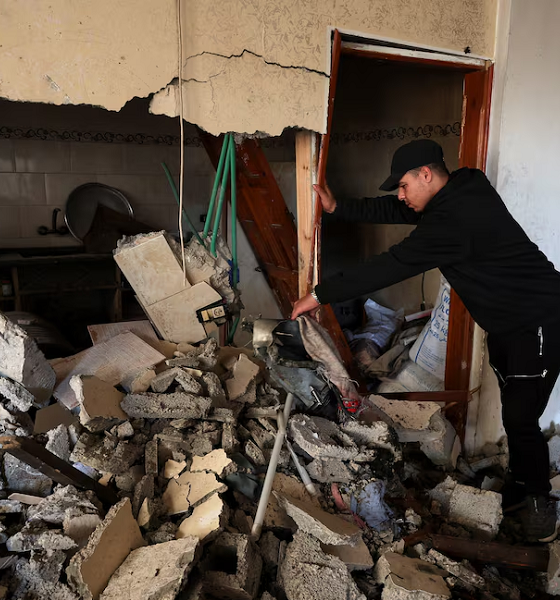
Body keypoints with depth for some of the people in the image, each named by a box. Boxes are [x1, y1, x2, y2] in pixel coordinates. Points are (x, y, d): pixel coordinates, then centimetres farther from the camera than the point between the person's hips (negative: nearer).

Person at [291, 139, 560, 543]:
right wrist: (337, 208, -3)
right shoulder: (458, 193, -1)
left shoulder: (455, 218, -30)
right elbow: (390, 211, 6)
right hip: (504, 323, 10)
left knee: (520, 418, -2)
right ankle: (520, 484, 35)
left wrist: (321, 295, -24)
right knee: (513, 409, 18)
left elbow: (391, 265, -30)